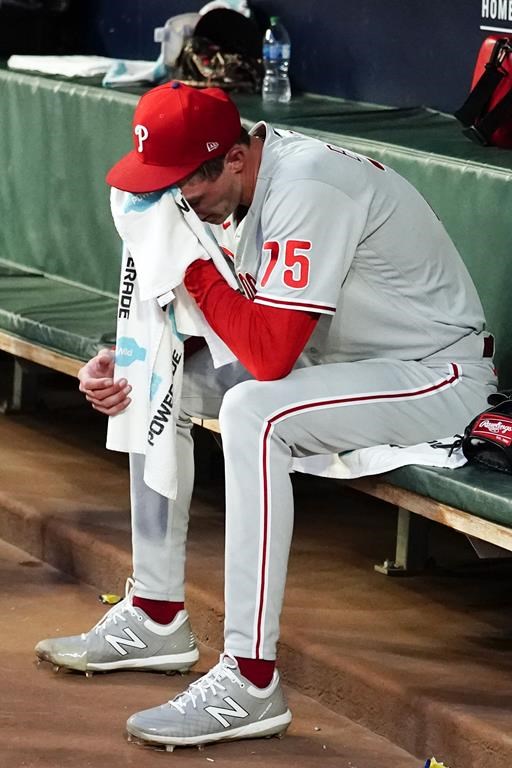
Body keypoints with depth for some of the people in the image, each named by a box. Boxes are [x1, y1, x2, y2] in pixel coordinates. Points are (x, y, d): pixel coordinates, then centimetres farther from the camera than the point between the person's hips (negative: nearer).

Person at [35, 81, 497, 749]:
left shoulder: (306, 190, -30)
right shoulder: (238, 180, -2)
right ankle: (157, 618, 14)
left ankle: (251, 682, -31)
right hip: (341, 357, 10)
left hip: (440, 375, -10)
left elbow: (270, 356, -33)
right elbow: (212, 311, 10)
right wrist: (127, 359, -7)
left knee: (252, 412, -34)